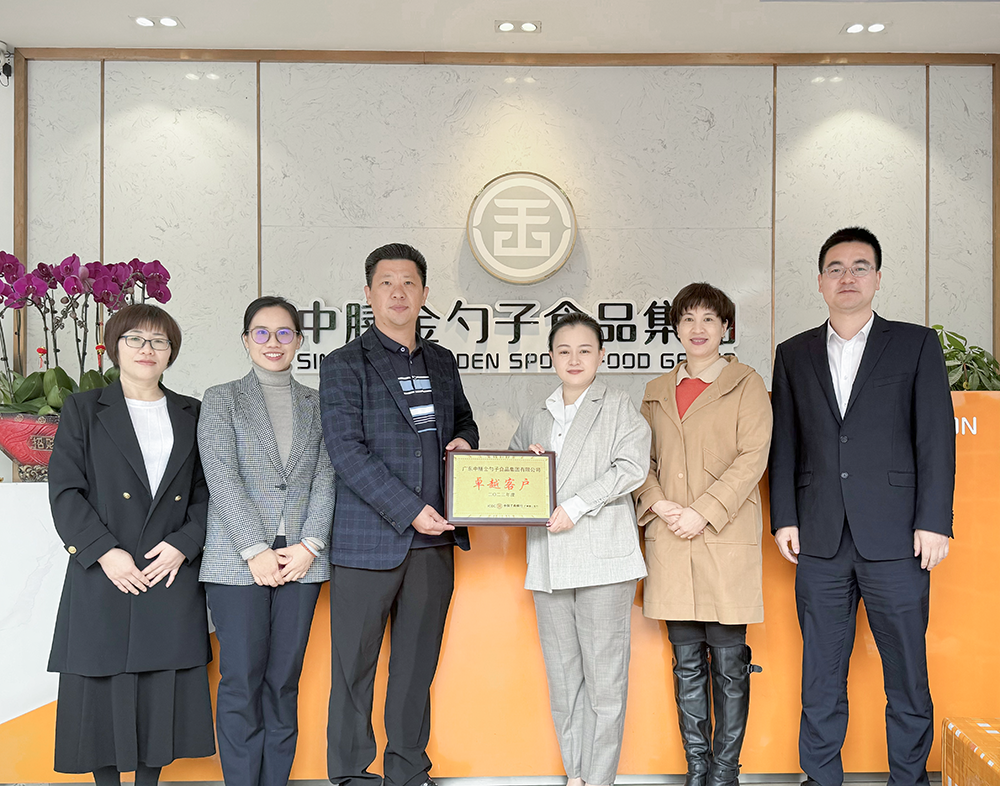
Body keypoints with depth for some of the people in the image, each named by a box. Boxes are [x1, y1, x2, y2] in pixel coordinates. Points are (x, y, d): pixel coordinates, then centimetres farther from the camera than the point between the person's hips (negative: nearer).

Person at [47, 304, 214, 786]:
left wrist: (183, 544, -8)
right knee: (104, 687, 4)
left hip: (172, 575, 2)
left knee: (163, 688, 5)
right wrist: (104, 551, -13)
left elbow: (206, 492, 8)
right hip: (103, 578, -1)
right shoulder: (83, 409, 6)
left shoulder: (191, 416, 12)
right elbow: (65, 490, -2)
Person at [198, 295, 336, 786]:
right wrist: (256, 551, -11)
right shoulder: (220, 400, 7)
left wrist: (309, 546, -6)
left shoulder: (316, 405, 14)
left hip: (301, 561, 2)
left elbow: (325, 480, 7)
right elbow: (222, 477, -4)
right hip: (237, 561, -2)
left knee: (284, 679, 6)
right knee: (242, 681, -1)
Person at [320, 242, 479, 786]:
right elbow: (347, 451, -12)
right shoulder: (343, 366, -2)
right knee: (355, 664, 4)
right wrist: (410, 510, -17)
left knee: (418, 662, 12)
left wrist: (463, 442, 3)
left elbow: (463, 421, 28)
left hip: (433, 539, 5)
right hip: (367, 539, -4)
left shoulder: (442, 362, 15)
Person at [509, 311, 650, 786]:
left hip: (603, 557, -5)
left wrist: (576, 505, -14)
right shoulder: (536, 417, 19)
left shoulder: (617, 407, 4)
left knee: (604, 676, -3)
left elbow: (631, 467, -8)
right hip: (549, 562, 5)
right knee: (561, 675, 10)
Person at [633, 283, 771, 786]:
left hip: (725, 540, -3)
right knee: (687, 663, 9)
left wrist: (703, 513, -13)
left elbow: (752, 457, -6)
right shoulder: (657, 391, 16)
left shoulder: (747, 385, 3)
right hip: (669, 542, 4)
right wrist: (658, 504, -5)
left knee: (728, 662, 1)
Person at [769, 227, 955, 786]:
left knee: (907, 670, 5)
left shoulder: (916, 344, 5)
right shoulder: (795, 354, 12)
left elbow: (936, 437, 0)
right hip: (820, 539, 2)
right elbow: (784, 444, 10)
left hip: (895, 537, -2)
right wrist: (784, 519, 3)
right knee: (821, 670, 9)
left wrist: (934, 523, -7)